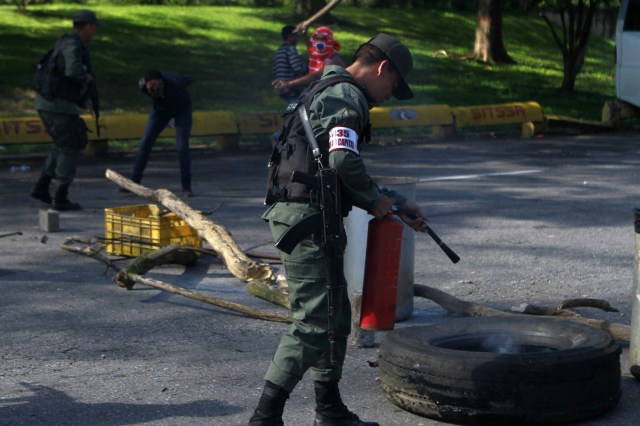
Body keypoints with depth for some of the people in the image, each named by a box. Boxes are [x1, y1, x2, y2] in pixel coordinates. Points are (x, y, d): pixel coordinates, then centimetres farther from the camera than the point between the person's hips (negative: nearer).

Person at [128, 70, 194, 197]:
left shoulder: (175, 82, -40)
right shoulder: (142, 85, -31)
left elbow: (189, 79, -16)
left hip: (182, 109, -3)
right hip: (161, 109, 3)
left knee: (182, 147, -16)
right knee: (145, 143, -4)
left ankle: (186, 188, -5)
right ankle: (134, 182, 5)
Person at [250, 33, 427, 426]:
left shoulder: (331, 92, 24)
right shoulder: (347, 97, -11)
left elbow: (350, 172, 30)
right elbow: (344, 160, -27)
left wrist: (400, 204, 27)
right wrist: (375, 200, -10)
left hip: (302, 217, 11)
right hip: (306, 218, -11)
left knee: (336, 316, 17)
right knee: (314, 323, -10)